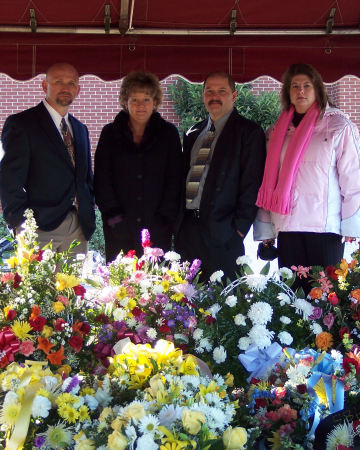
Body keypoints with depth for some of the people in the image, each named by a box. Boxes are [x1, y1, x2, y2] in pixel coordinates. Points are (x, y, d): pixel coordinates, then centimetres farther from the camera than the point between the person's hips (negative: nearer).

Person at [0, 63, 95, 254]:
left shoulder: (80, 129, 19)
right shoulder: (20, 124, -3)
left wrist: (89, 215, 11)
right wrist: (21, 227, -14)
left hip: (78, 229, 6)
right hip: (40, 229, -6)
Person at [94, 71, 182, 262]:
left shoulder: (168, 133, 8)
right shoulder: (110, 133, 8)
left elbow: (174, 180, 5)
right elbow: (102, 179, 4)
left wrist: (165, 217, -4)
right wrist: (113, 215, -5)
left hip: (157, 227, 0)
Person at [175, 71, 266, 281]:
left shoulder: (249, 132, -1)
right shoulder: (193, 134, 18)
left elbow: (252, 184, -7)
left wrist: (239, 227, -12)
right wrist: (178, 221, 11)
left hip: (222, 233, -6)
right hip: (186, 230, 6)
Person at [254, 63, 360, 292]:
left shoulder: (338, 125, 1)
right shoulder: (277, 131, 13)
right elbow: (269, 182, 14)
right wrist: (265, 229, 10)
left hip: (325, 227, -4)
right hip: (287, 227, 4)